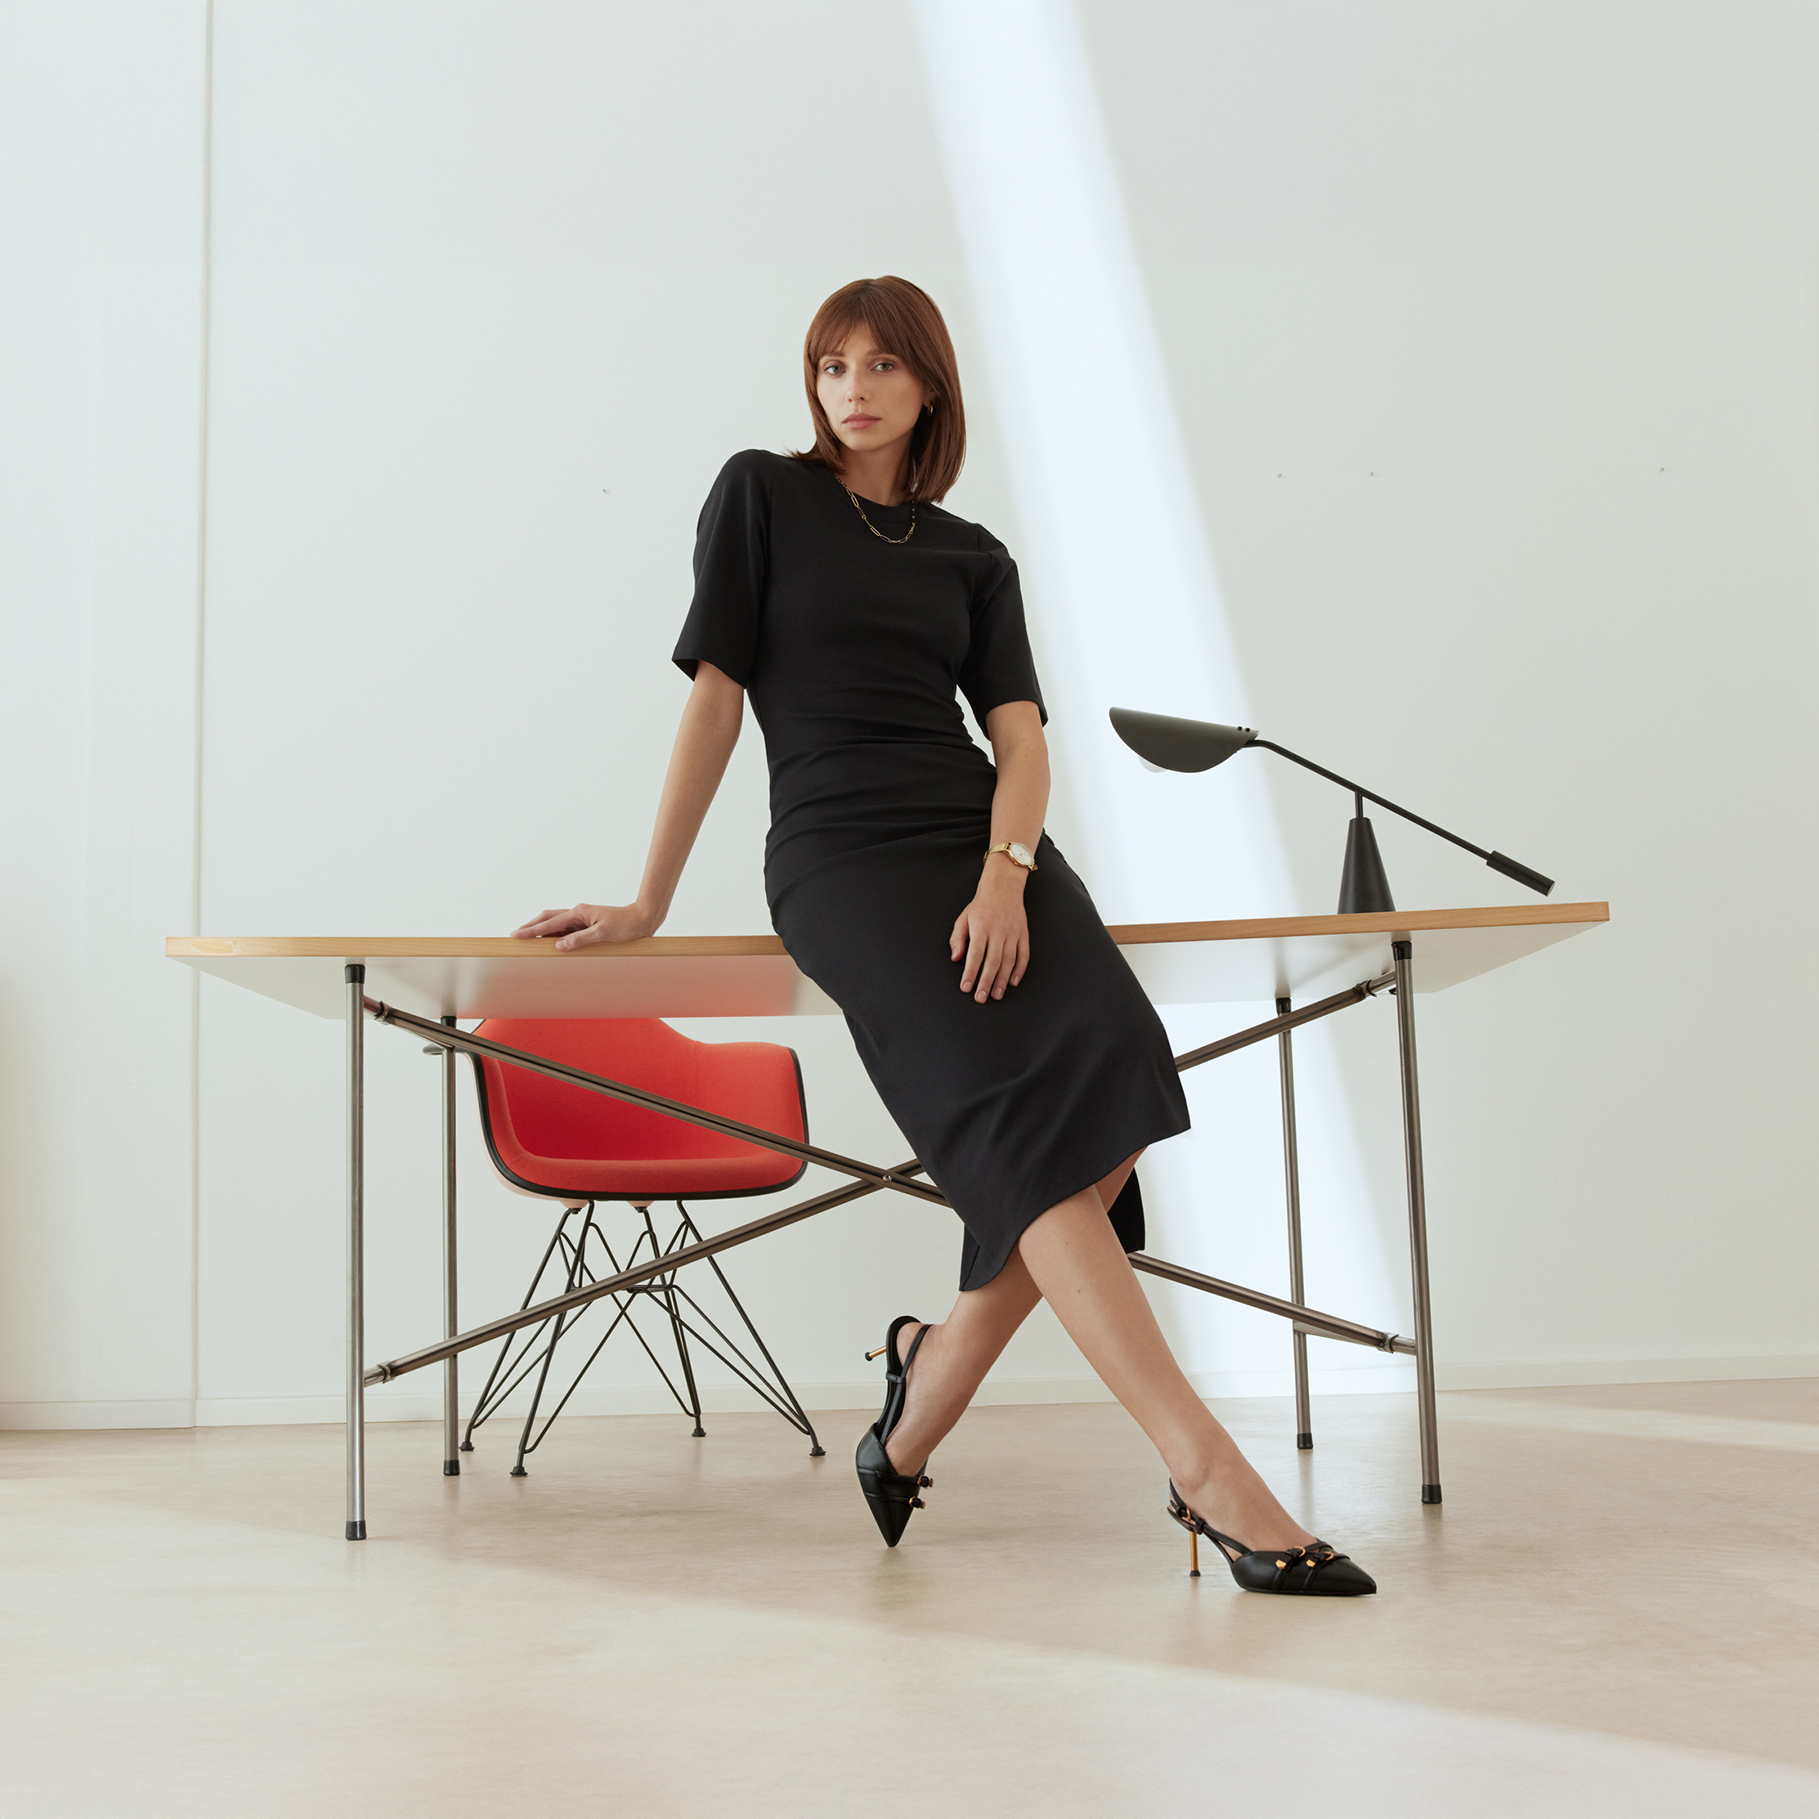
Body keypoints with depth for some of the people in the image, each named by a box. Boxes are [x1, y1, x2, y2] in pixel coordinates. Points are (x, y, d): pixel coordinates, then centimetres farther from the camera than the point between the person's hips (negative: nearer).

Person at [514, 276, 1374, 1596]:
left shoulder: (976, 558, 20)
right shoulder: (761, 495, 12)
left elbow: (1023, 740, 6)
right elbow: (716, 700, 6)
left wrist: (1006, 878, -13)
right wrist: (650, 901, 3)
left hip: (990, 843, 4)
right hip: (843, 852, -4)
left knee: (1108, 1097, -22)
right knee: (1033, 1121, -25)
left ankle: (930, 1381, 1)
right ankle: (1211, 1475, -30)